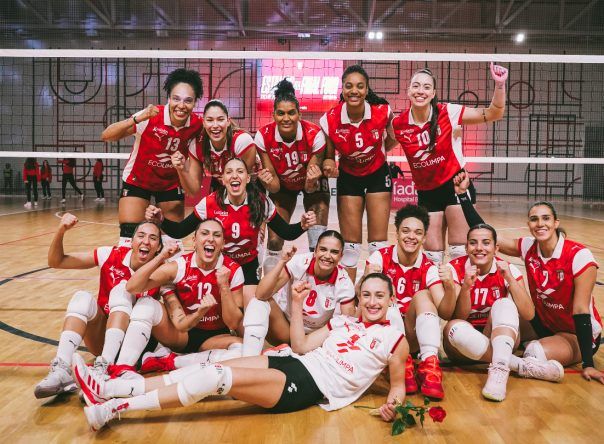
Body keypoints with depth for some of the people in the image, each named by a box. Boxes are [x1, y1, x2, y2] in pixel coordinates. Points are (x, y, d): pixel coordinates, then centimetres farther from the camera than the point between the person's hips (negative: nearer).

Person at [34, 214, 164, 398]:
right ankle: (61, 371, -37)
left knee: (122, 288, -26)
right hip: (100, 339, 2)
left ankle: (103, 370, -41)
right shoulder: (111, 255, -8)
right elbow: (56, 262, -4)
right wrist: (61, 231, -21)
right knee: (82, 298, -25)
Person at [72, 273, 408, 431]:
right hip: (296, 364, 6)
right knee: (209, 370, -12)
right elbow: (301, 346, 16)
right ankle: (107, 389, -11)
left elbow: (398, 383, 7)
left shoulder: (393, 338, 5)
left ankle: (114, 409, -19)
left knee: (218, 377, -21)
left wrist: (392, 404, -15)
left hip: (313, 387, -6)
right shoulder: (344, 322, 19)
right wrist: (297, 303, 10)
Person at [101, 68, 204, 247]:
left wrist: (181, 167, -37)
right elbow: (106, 136, -31)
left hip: (172, 183, 2)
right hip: (137, 180, -2)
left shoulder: (197, 127, -19)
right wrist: (138, 119, -45)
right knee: (128, 237, -11)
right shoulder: (150, 117, -25)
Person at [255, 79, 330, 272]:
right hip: (283, 186, 1)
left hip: (312, 184, -1)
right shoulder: (263, 137, -26)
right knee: (274, 241, -7)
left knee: (318, 242, -13)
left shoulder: (314, 134, -30)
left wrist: (312, 182, -44)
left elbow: (311, 188, -22)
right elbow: (275, 186, -19)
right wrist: (268, 182, -40)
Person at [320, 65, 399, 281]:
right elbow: (328, 156, -8)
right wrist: (329, 165, -26)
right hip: (348, 177, 0)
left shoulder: (383, 112, -19)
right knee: (350, 244, 1)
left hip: (378, 175, 0)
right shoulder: (329, 120, -20)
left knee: (378, 242, -1)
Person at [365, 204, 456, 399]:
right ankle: (402, 361, -34)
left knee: (423, 295, -25)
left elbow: (445, 313, -13)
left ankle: (429, 363, -33)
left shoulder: (428, 268, -3)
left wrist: (450, 287, -32)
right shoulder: (381, 257, -6)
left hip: (413, 336, 1)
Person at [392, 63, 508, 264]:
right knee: (431, 253, 6)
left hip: (455, 185, -2)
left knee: (460, 251, -6)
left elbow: (494, 113, -12)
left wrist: (499, 85, -24)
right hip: (426, 192, 2)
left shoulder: (448, 112, -12)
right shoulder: (398, 124, -7)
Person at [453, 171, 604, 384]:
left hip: (579, 333, -6)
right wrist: (463, 194, -18)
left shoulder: (579, 255, -23)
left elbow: (581, 310, -23)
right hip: (543, 323, 6)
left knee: (536, 354, -32)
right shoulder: (528, 248, -9)